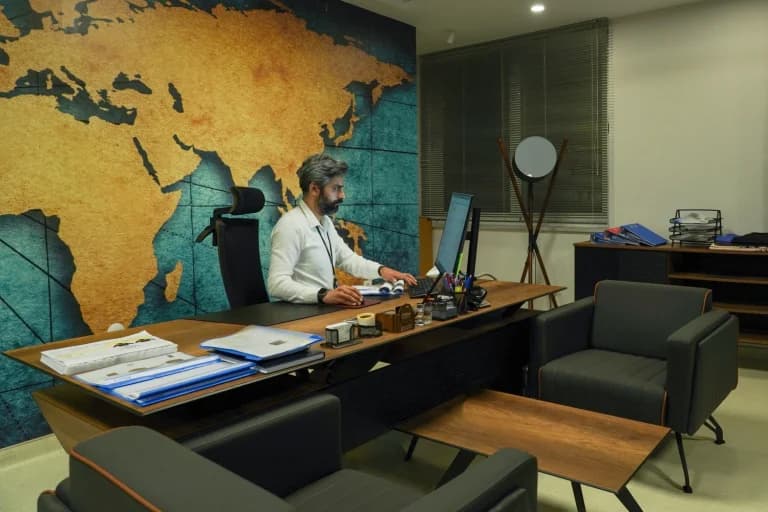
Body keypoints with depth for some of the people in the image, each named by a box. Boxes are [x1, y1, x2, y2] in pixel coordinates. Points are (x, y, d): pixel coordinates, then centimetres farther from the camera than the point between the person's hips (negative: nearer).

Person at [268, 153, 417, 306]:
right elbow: (277, 284, -23)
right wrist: (324, 295, -35)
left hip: (325, 307, 8)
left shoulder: (325, 222, 12)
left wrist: (381, 270, 2)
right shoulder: (291, 225, -16)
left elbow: (348, 259, 19)